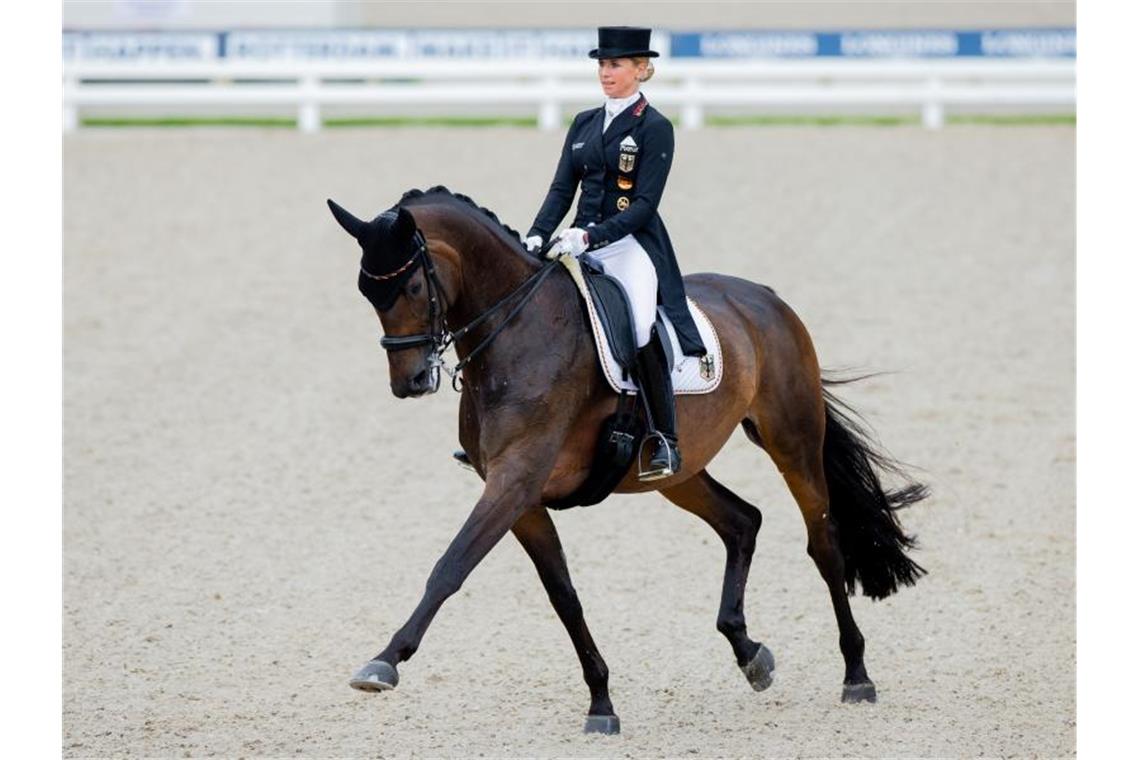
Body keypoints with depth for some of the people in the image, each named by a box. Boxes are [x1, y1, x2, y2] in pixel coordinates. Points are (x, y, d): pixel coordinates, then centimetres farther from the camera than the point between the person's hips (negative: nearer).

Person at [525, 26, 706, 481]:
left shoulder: (654, 128, -3)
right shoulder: (584, 124, 15)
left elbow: (644, 205, -10)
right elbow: (562, 189, 11)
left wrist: (590, 236, -21)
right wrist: (537, 236, -6)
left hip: (632, 243, -7)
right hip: (583, 244, 7)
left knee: (640, 325, -28)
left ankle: (665, 441, -20)